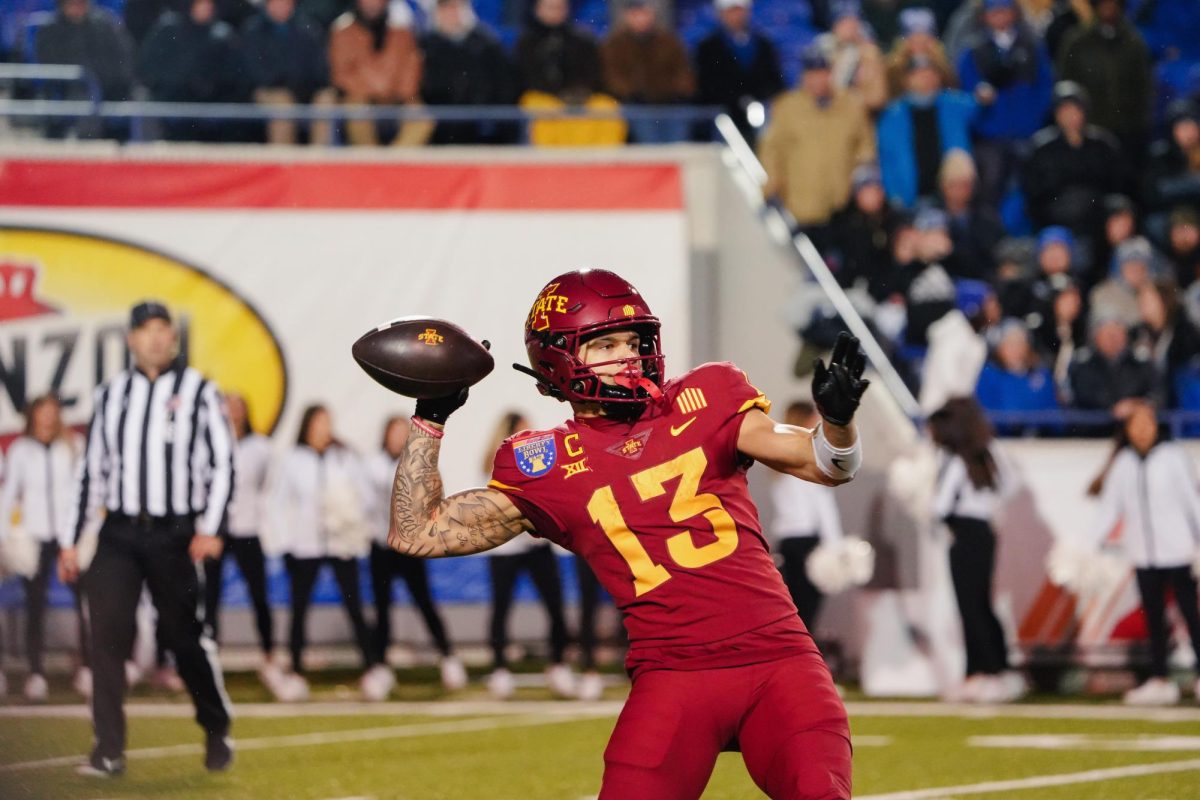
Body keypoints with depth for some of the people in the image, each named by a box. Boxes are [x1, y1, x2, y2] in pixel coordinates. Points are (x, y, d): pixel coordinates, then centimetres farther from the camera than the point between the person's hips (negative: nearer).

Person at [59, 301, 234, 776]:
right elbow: (91, 470, 15)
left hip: (175, 535, -3)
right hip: (118, 534, 3)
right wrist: (71, 539, 12)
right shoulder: (110, 396, 11)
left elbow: (222, 464, -2)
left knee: (186, 637, 0)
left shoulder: (199, 392, 2)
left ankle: (217, 731, 22)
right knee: (106, 632, -10)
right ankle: (108, 750, -8)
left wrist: (210, 527, -14)